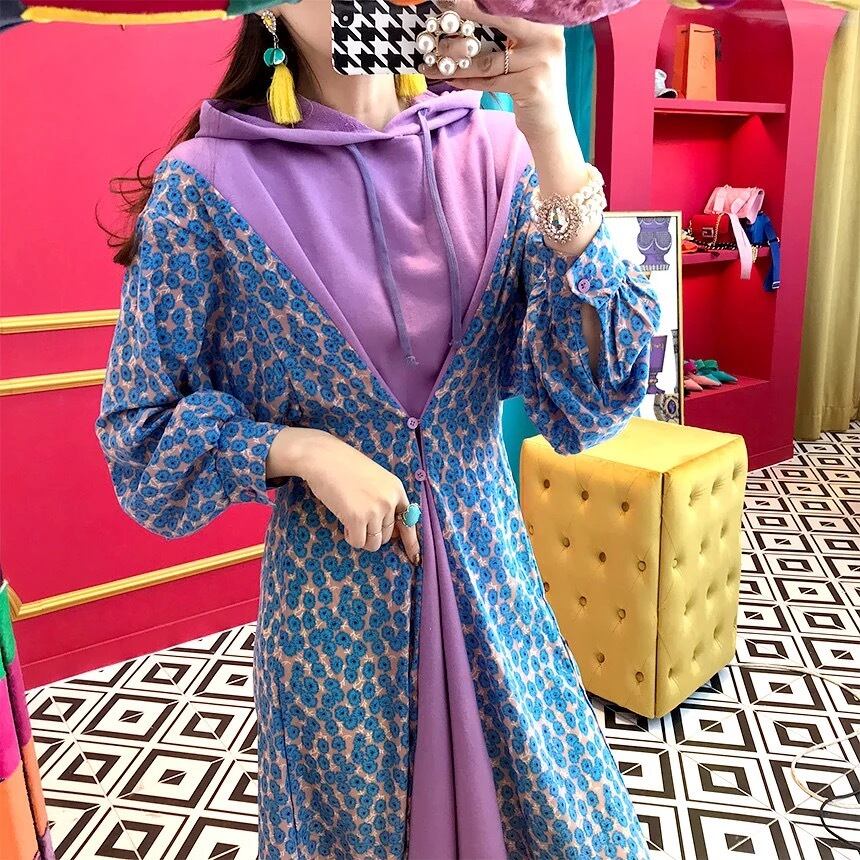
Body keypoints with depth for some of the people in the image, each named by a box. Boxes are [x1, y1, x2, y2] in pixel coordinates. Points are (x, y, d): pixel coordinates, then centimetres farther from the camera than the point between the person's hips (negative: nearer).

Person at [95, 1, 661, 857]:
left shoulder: (493, 150, -5)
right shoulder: (210, 181, -11)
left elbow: (588, 401, -15)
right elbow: (141, 430, -3)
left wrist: (551, 137, -24)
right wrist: (300, 449, -20)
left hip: (492, 588, 3)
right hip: (334, 617, -2)